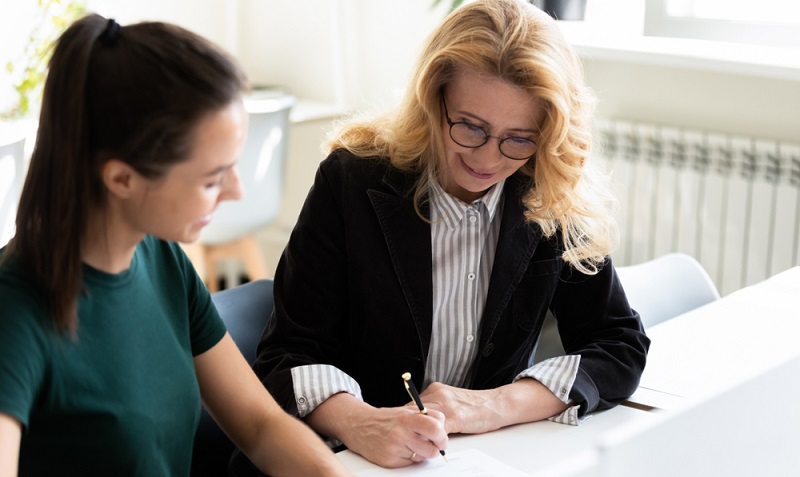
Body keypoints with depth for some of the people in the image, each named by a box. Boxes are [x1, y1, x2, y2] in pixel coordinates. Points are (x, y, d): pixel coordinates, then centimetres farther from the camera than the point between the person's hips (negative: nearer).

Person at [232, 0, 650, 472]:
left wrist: (496, 405, -16)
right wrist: (359, 424, -31)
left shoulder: (555, 204, -3)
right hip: (357, 459, -1)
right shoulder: (351, 181, -9)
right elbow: (289, 352, -11)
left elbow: (622, 345, -1)